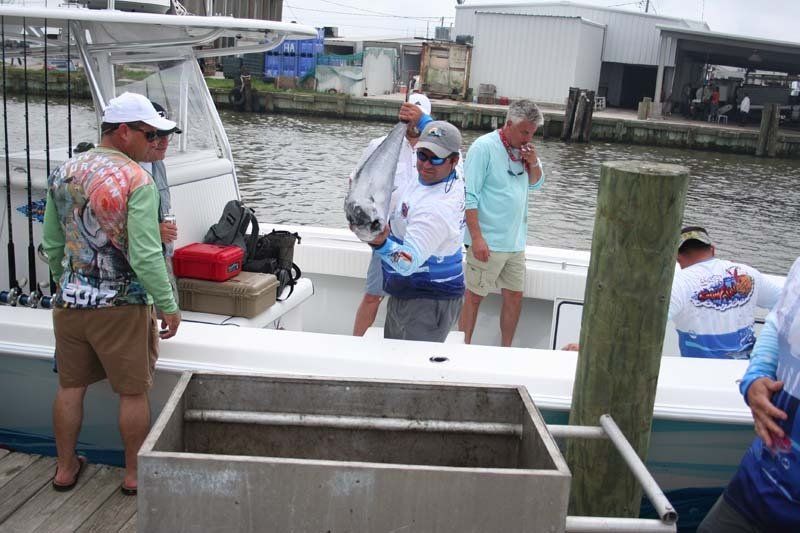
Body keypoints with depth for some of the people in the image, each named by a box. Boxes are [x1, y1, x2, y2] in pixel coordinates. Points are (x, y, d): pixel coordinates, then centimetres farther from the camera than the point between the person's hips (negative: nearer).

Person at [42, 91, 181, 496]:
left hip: (69, 301, 6)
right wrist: (168, 306, -13)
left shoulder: (62, 173, 5)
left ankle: (65, 468, 31)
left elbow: (51, 246, 12)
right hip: (121, 306, -6)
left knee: (70, 386, 17)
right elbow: (146, 256, -21)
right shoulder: (136, 180, -16)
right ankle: (135, 474, 21)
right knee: (133, 392, 9)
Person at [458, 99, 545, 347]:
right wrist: (476, 238, -20)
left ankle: (506, 350, 25)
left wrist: (534, 163, -2)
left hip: (515, 242, 7)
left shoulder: (523, 150, 8)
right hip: (488, 242, -7)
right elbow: (469, 196, -15)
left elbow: (536, 184, 20)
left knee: (514, 296, 12)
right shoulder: (484, 147, -12)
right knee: (474, 296, 3)